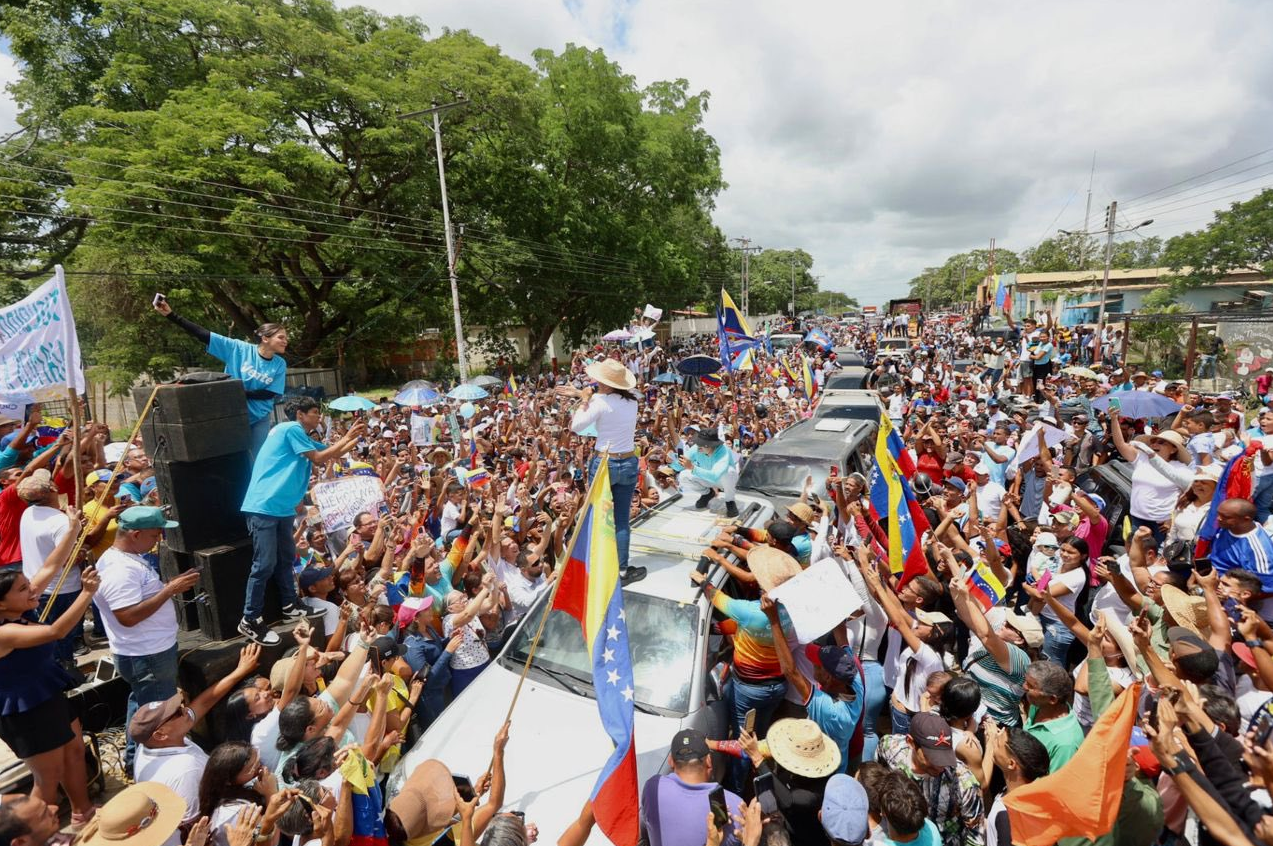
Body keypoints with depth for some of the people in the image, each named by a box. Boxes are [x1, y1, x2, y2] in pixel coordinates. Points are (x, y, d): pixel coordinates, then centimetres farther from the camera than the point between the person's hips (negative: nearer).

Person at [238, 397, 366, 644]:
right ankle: (249, 621, 1)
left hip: (282, 508, 10)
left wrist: (357, 437, 12)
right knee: (265, 564, -7)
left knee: (286, 558, 17)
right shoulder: (291, 429, -10)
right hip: (264, 506, -10)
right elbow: (319, 459, -12)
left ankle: (290, 605, 29)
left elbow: (334, 454, 24)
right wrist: (346, 438, -5)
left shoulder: (304, 438, 18)